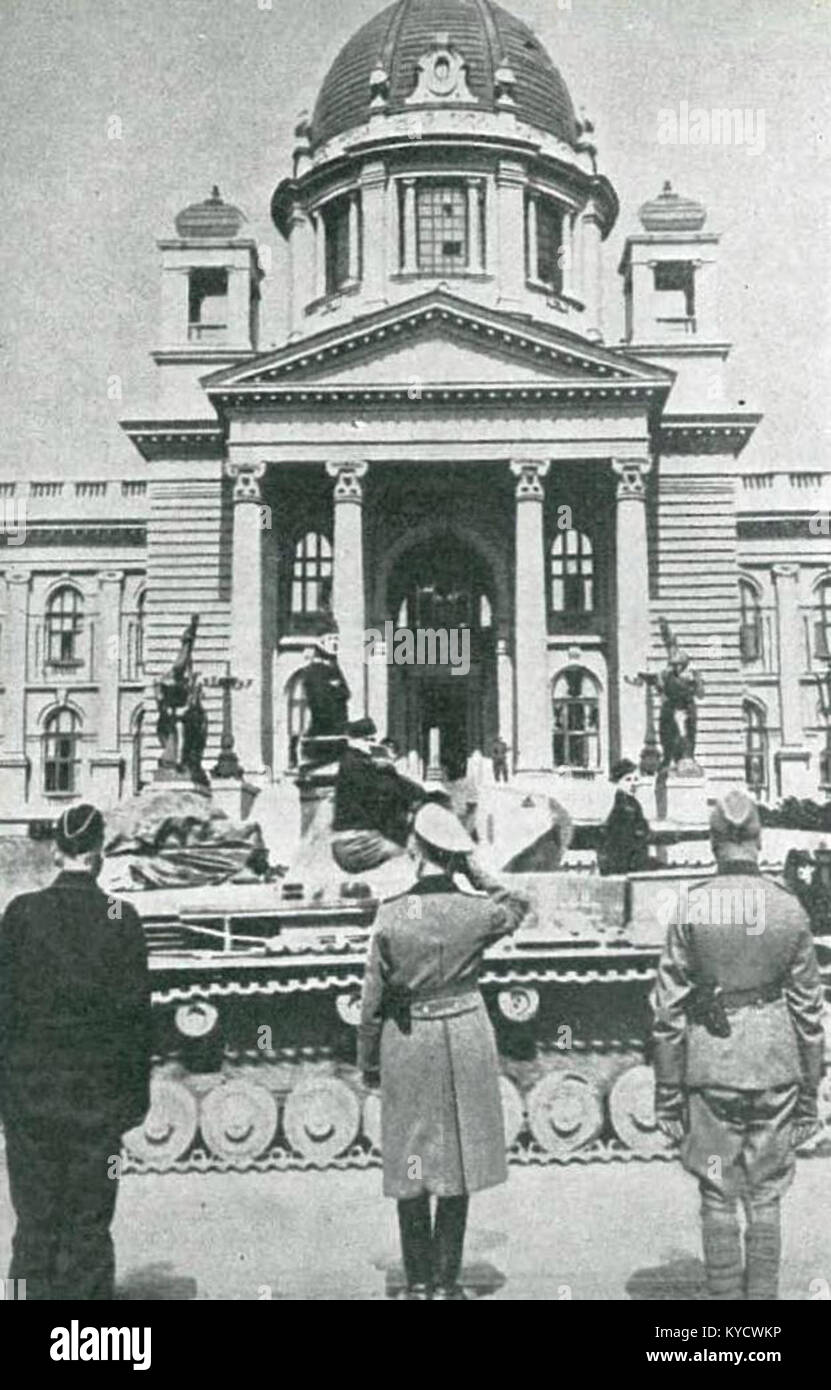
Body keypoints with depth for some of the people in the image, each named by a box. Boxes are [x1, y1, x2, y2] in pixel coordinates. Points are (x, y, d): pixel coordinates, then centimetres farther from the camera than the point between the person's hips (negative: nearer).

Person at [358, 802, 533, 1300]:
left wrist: (368, 1061, 9)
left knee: (410, 1165, 12)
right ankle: (446, 1282, 17)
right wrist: (476, 873, 9)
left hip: (406, 1042, 0)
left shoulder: (391, 916, -10)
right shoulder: (477, 911, -9)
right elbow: (519, 905, 16)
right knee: (458, 1163, 11)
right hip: (464, 1039, 0)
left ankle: (419, 1282, 20)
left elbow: (373, 999, -3)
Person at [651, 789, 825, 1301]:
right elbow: (809, 1010, 1)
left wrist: (667, 1094, 1)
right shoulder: (788, 909, -3)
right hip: (774, 1067, 1)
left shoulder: (691, 909, -7)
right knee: (765, 1197, 13)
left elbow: (668, 1011, -6)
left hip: (710, 1069, -1)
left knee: (718, 1197, 10)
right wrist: (809, 1094, 9)